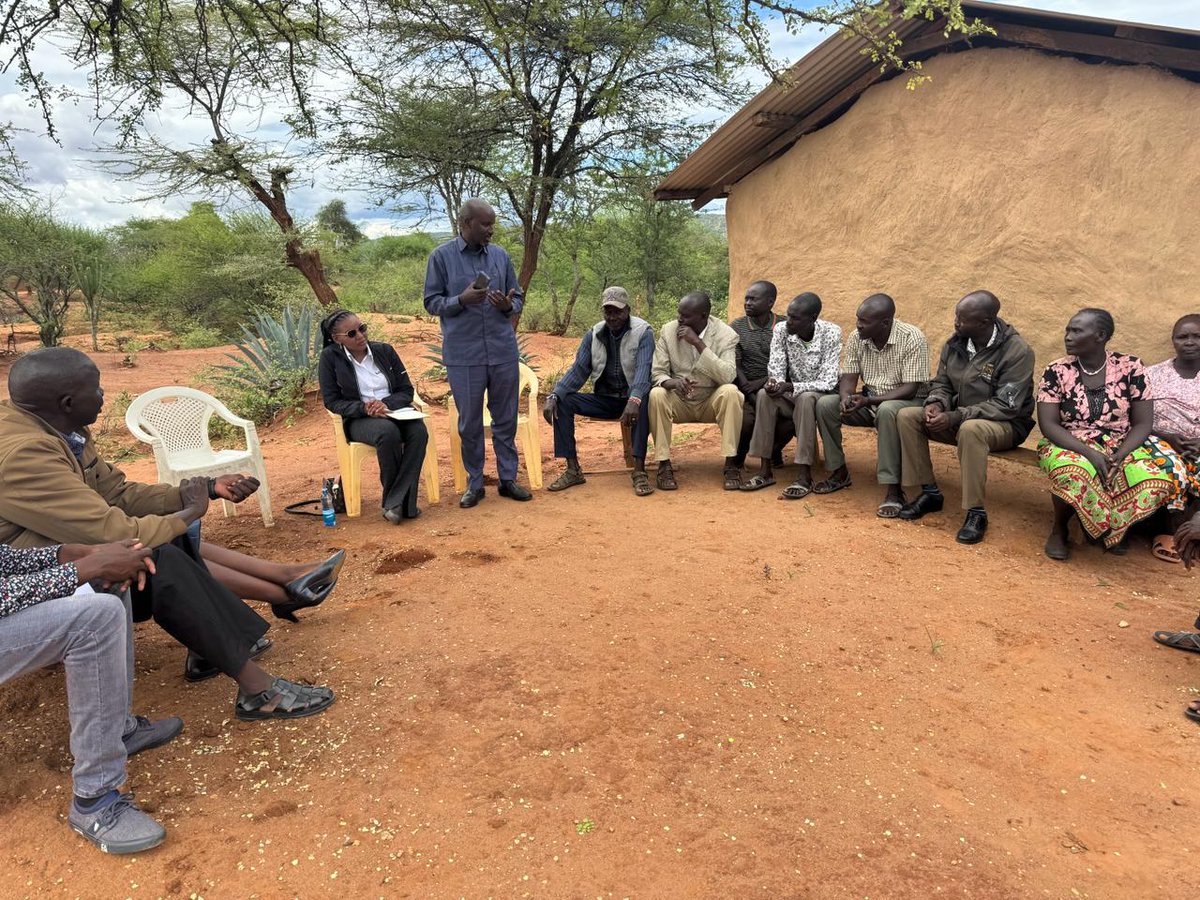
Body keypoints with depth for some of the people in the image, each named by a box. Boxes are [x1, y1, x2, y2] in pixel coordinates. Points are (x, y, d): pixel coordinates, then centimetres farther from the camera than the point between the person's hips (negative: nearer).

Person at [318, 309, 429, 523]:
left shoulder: (384, 350, 6)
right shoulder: (330, 358, -1)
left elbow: (407, 390, 6)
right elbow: (331, 401, -1)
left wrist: (387, 403, -15)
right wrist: (363, 408, -18)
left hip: (394, 410, 3)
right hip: (358, 419, -3)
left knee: (419, 431, -31)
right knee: (388, 433, -37)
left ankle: (396, 503, -27)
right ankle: (399, 501, -21)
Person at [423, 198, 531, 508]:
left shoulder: (501, 256, 8)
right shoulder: (442, 257, 0)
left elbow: (518, 299, 13)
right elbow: (432, 303, 0)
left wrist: (508, 305, -11)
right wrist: (462, 300, -17)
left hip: (503, 351, 3)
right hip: (463, 355, -2)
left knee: (506, 419, 9)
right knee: (469, 423, 6)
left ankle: (508, 479, 21)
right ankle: (474, 484, 19)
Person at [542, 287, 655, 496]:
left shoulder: (643, 332, -10)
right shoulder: (594, 334, 4)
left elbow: (643, 369, -25)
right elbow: (578, 370, -1)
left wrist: (634, 400, -46)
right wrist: (553, 396, -19)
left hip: (631, 398, -4)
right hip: (604, 399, 5)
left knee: (643, 403, -39)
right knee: (562, 402, -15)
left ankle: (639, 470, -35)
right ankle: (573, 470, -14)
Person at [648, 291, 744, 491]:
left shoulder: (726, 334, -10)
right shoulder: (668, 331, -5)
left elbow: (728, 376, -24)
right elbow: (657, 372, -6)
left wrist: (698, 343, -29)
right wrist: (672, 382, -31)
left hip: (711, 401, -1)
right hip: (679, 401, 1)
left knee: (730, 392, -32)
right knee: (656, 395, -29)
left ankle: (730, 464, -24)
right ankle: (664, 465, -21)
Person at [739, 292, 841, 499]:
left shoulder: (831, 333, -17)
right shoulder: (781, 329, -8)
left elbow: (828, 382, -21)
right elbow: (776, 371, -6)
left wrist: (790, 387, -33)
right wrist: (774, 384, -31)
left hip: (820, 396, -3)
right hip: (791, 395, 4)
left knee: (805, 398, -36)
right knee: (765, 395, -26)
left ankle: (804, 476, -34)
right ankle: (765, 470, -22)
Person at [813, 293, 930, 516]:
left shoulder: (912, 339, -19)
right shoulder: (856, 337, -3)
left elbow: (910, 388, -22)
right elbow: (849, 377, 0)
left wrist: (868, 401, -32)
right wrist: (846, 398, -24)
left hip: (907, 401, -6)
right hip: (869, 400, 6)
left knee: (887, 411, -40)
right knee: (825, 404, -16)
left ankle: (893, 491, -33)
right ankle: (839, 472, 0)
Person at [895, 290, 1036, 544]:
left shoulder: (1017, 351, -19)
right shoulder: (955, 343, -1)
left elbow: (1006, 406, -23)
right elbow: (942, 383, 10)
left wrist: (956, 417, -30)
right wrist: (936, 404, -15)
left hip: (1006, 424, -6)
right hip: (958, 418, 7)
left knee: (970, 429, -40)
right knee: (907, 416, -14)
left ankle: (976, 513, -27)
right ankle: (929, 493, -5)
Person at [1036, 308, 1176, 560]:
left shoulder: (1130, 368, -1)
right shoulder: (1055, 372, -4)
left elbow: (1143, 423, -1)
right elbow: (1048, 425, -10)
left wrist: (1119, 456, -20)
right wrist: (1089, 453, -24)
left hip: (1121, 447, 2)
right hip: (1069, 446, -2)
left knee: (1157, 482, -28)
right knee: (1073, 473, -38)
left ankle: (1114, 525, 5)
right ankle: (1059, 529, -6)